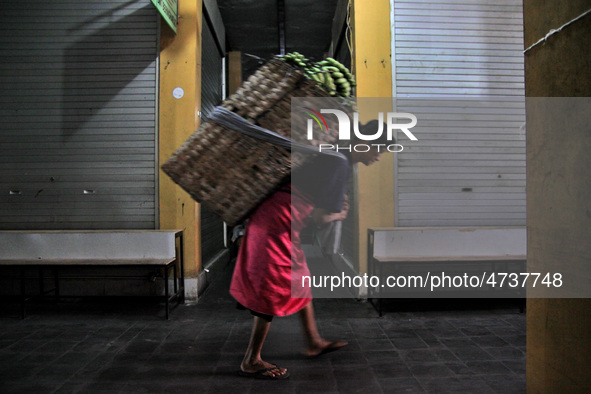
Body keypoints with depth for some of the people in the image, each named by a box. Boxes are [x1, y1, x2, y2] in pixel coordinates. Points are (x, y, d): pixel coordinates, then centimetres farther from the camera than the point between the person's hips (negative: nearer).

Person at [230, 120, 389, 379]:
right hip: (277, 224, -10)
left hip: (274, 219, 10)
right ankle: (251, 363, 9)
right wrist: (339, 215, 2)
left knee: (300, 281, 19)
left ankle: (313, 343, 34)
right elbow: (320, 217, -18)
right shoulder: (340, 165, -18)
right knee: (274, 291, -2)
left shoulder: (336, 158, 11)